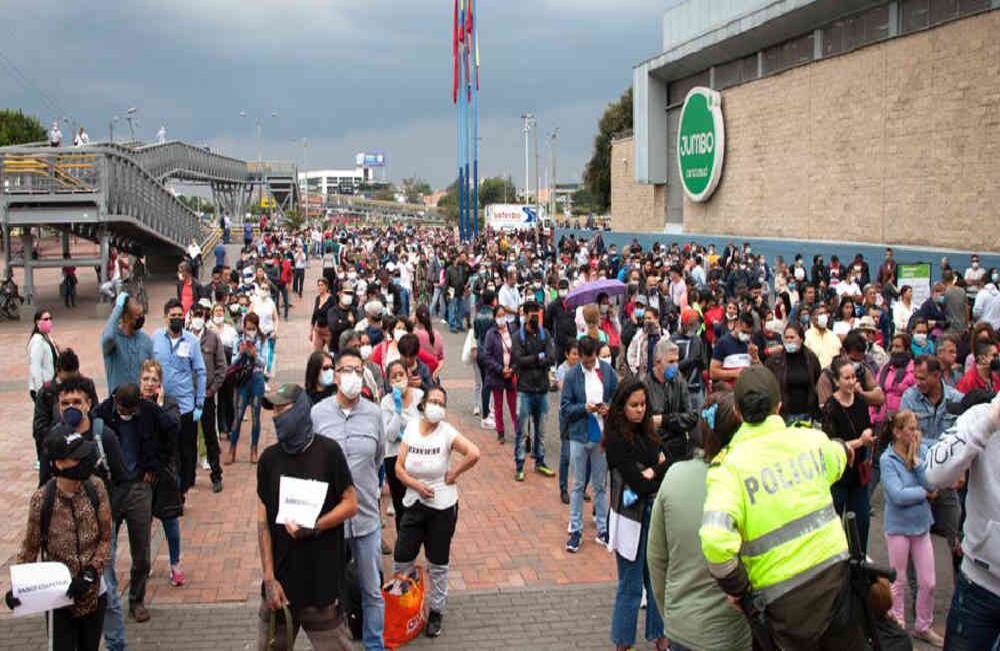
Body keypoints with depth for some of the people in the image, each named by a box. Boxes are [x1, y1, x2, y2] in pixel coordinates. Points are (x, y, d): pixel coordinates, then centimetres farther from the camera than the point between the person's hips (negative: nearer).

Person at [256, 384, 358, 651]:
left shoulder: (328, 451, -5)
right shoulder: (269, 458, 3)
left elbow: (351, 504, -2)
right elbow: (263, 521, 3)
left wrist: (314, 527, -16)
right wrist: (269, 577, -2)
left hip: (322, 573, -3)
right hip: (282, 574, 3)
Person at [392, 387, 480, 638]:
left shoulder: (446, 432, -13)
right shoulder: (411, 427, -1)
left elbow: (474, 453, -27)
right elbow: (399, 467, -1)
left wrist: (454, 474, -16)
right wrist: (416, 485, -16)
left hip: (442, 506, -3)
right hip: (414, 504, 3)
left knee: (438, 564, 10)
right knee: (401, 560, 4)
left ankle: (436, 611, 27)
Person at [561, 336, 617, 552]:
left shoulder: (607, 371, -2)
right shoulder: (572, 375, -7)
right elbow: (565, 408, -5)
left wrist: (609, 408, -13)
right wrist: (584, 408, -20)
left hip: (602, 436, 1)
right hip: (579, 436, -1)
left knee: (601, 485, 13)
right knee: (578, 485, 8)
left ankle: (602, 529, 24)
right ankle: (575, 530, 17)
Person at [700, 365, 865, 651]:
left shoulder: (728, 466, -13)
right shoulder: (812, 440, 1)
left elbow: (715, 539, -27)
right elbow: (837, 460, 27)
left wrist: (735, 586, -11)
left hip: (784, 595, -4)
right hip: (836, 571, 4)